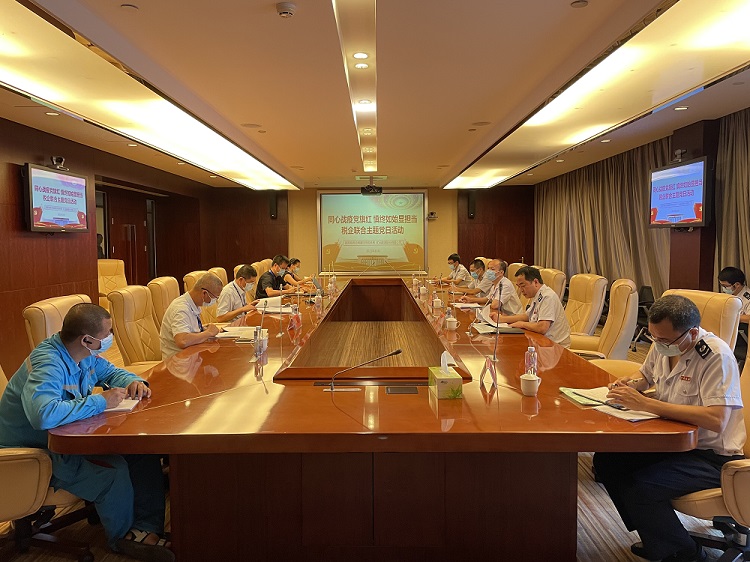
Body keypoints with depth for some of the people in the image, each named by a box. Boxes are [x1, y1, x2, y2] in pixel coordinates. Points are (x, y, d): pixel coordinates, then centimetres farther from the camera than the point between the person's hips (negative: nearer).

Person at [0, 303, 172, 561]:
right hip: (33, 452, -9)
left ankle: (146, 529, -4)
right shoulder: (48, 364, -31)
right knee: (114, 471, -28)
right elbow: (44, 415, -48)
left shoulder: (85, 356, -3)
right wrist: (101, 402, -36)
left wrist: (134, 382, -8)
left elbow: (110, 371, 16)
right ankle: (123, 537, 0)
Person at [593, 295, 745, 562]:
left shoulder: (716, 356, -23)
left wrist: (646, 404, -34)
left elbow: (716, 420, -34)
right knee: (606, 460, -5)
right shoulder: (663, 345, -1)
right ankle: (654, 536, 13)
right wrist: (627, 383, -5)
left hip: (711, 456, -8)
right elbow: (645, 375, 21)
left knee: (638, 487, -26)